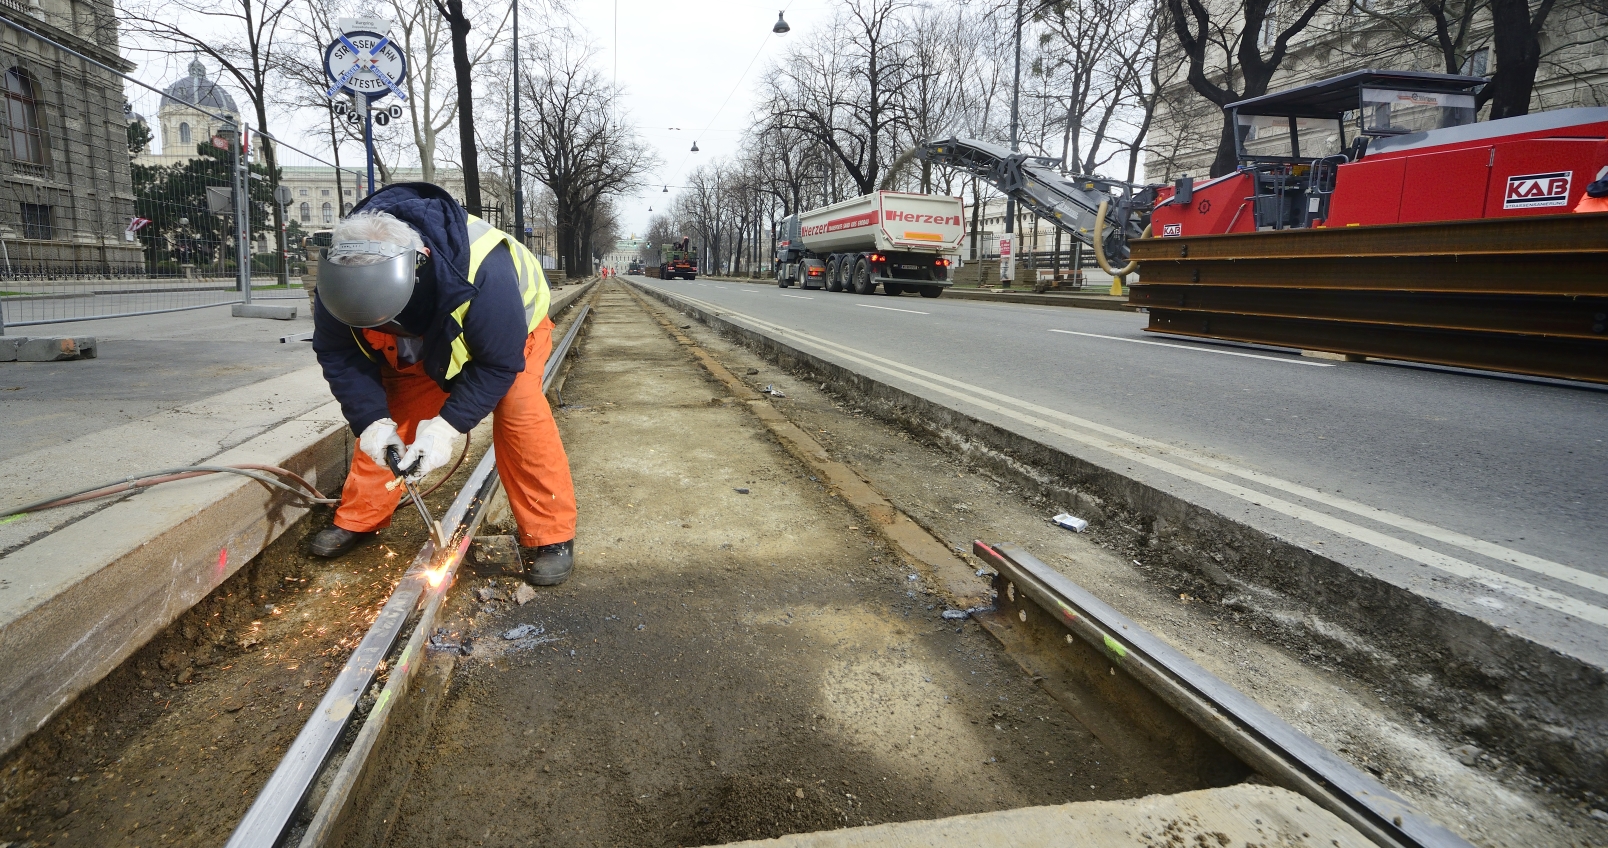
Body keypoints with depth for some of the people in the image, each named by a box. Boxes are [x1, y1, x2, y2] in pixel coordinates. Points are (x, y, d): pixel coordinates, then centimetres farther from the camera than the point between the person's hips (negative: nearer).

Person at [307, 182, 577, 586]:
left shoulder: (484, 269, -45)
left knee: (518, 412, -26)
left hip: (509, 330, -4)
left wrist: (447, 426, -37)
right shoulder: (343, 269, -29)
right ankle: (358, 520, 21)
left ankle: (550, 535, -17)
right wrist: (372, 420, -27)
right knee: (387, 419, -1)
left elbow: (499, 364, -33)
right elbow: (338, 354, -15)